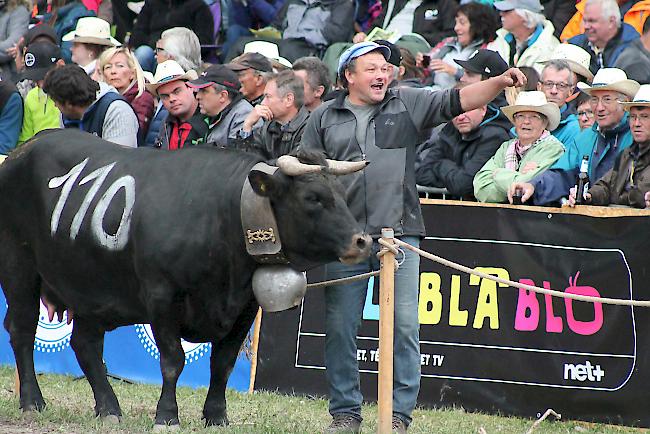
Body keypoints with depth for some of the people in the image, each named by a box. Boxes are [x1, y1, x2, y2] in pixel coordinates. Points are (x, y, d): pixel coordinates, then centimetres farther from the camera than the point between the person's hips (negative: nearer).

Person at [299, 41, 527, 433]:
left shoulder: (408, 104, 10)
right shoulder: (324, 119, 12)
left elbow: (460, 100, 2)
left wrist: (500, 83, -14)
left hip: (399, 232, -1)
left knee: (404, 325, -4)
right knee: (340, 327, 3)